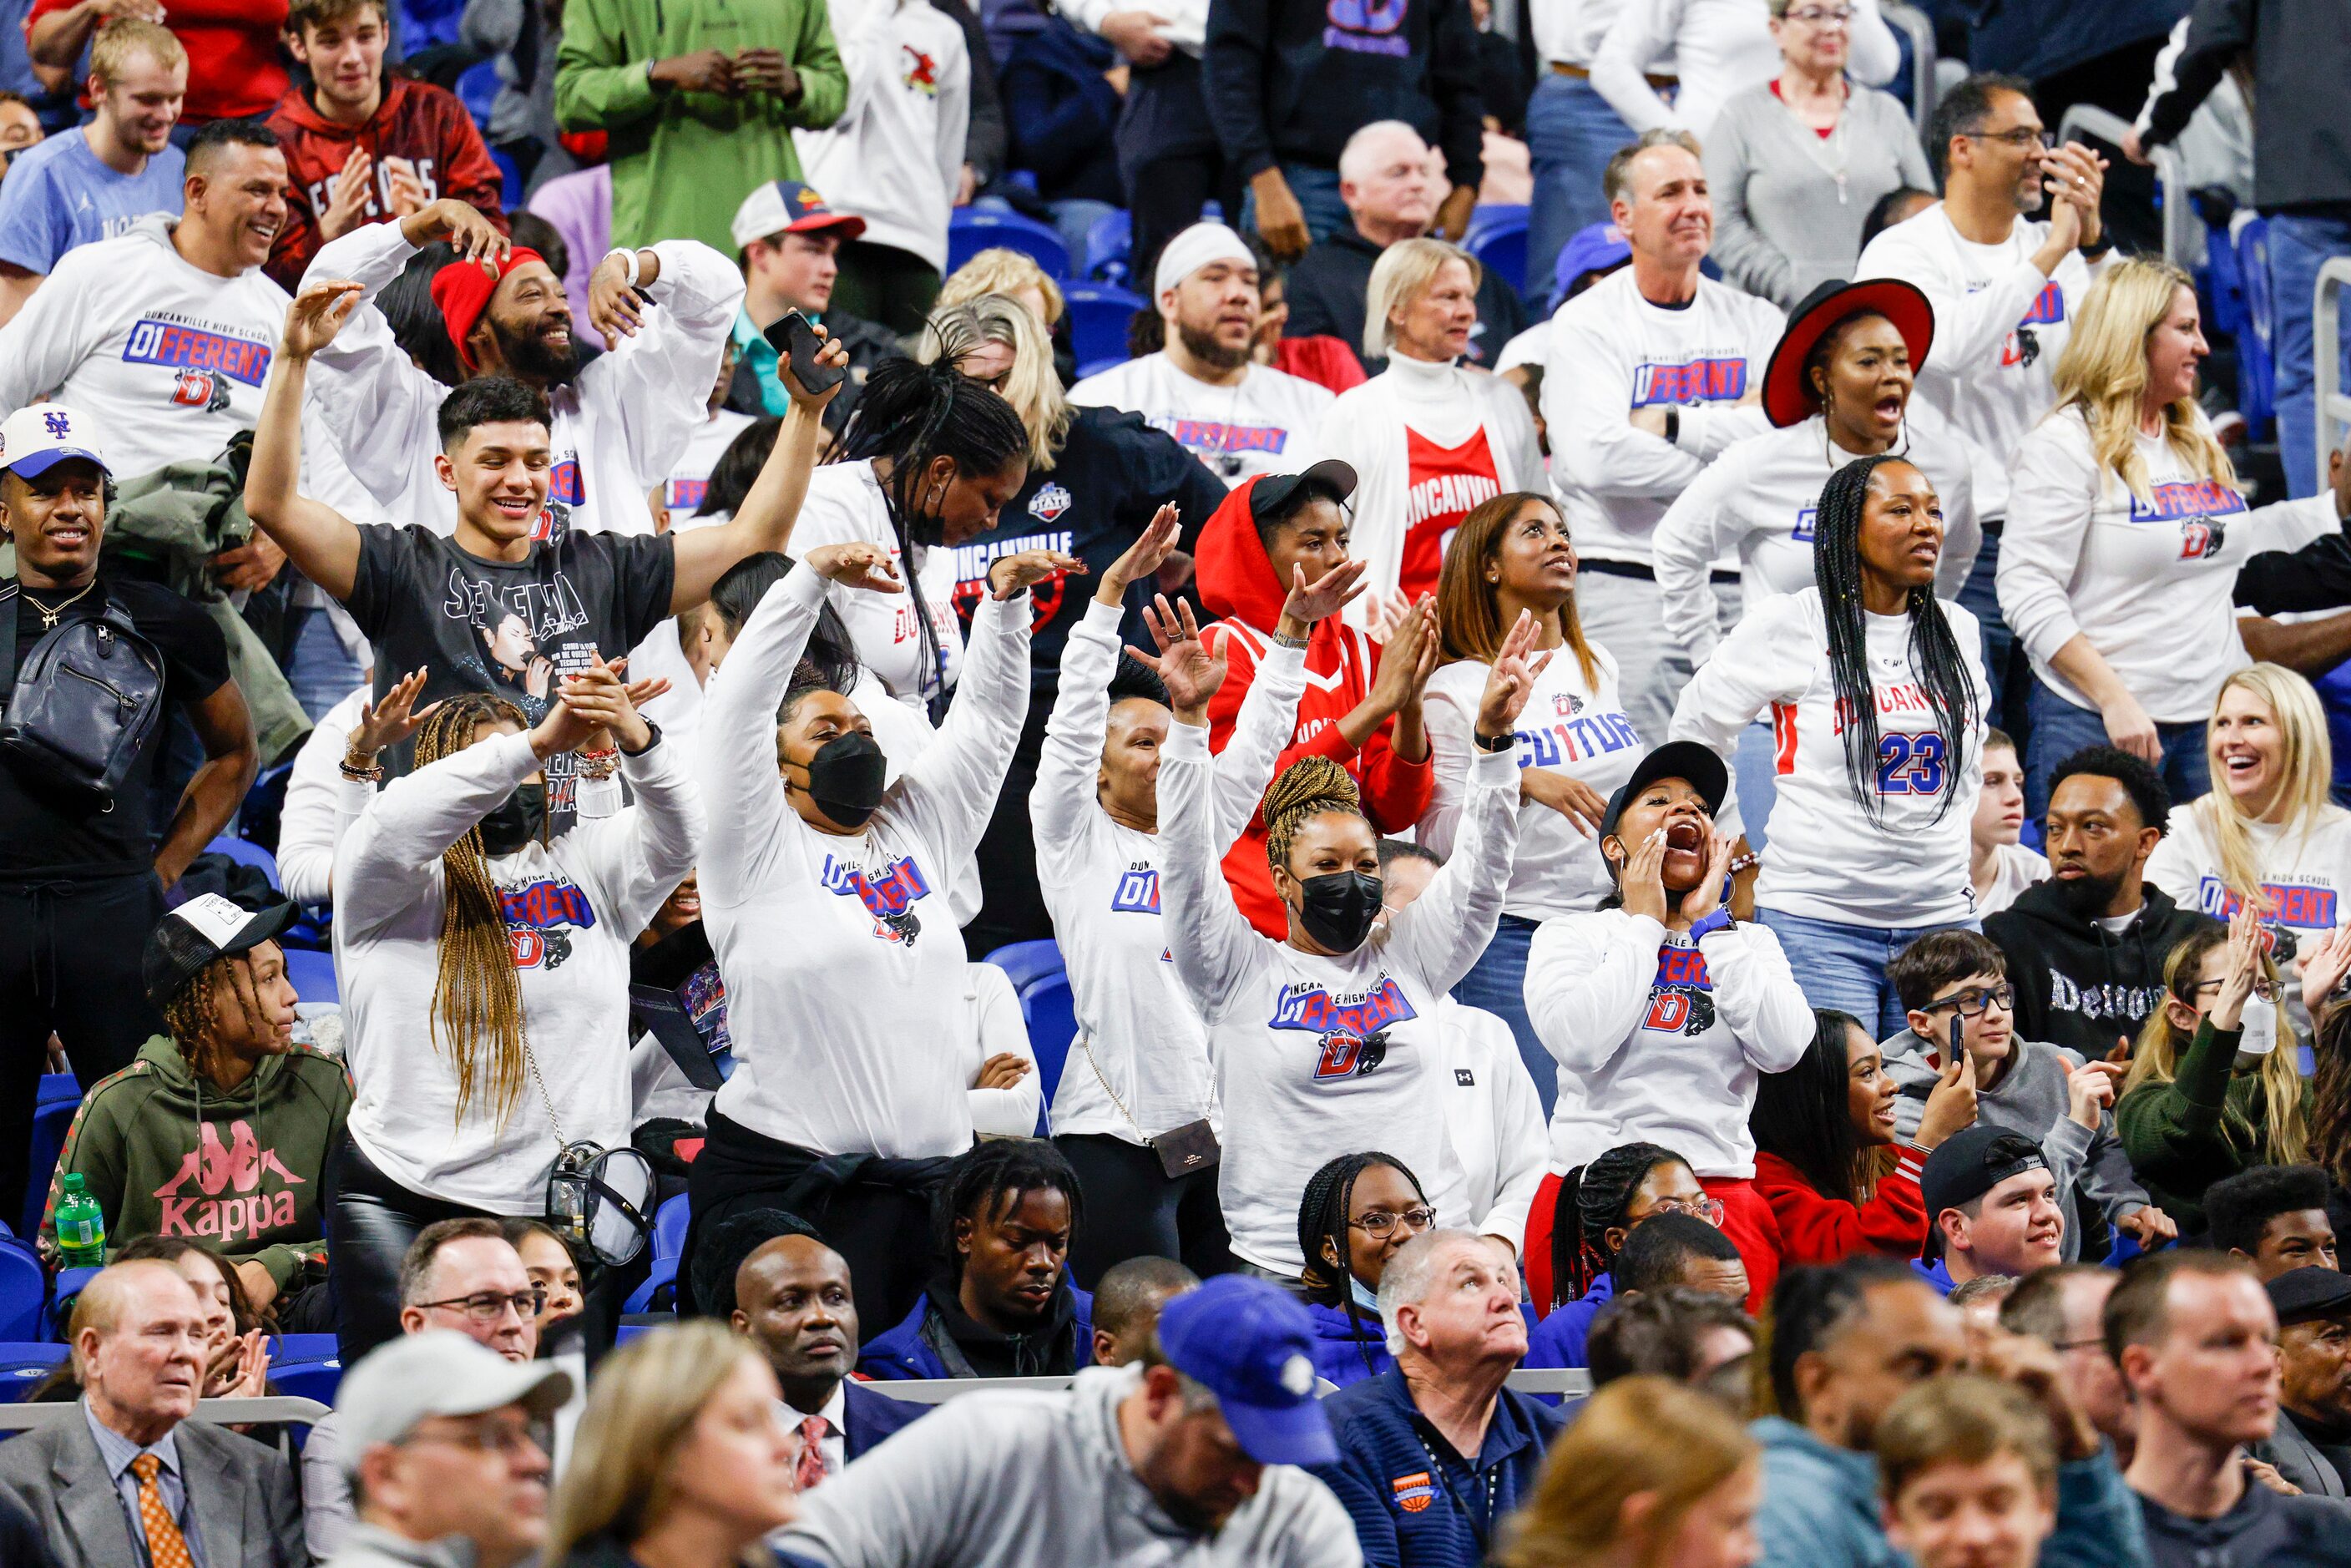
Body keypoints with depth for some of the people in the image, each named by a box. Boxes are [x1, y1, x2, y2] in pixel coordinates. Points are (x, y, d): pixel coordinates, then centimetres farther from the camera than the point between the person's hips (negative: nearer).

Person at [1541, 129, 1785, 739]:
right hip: (1628, 590, -4)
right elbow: (1598, 459, -14)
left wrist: (1674, 424, -11)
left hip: (1742, 584, 4)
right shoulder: (1586, 323, 0)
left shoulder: (1756, 322, 12)